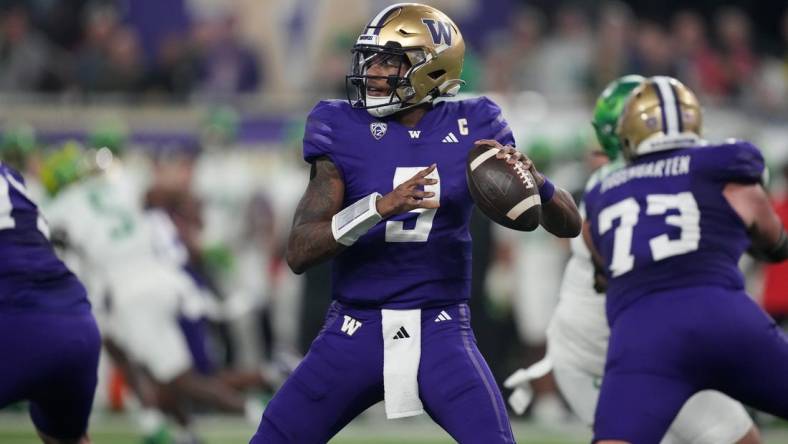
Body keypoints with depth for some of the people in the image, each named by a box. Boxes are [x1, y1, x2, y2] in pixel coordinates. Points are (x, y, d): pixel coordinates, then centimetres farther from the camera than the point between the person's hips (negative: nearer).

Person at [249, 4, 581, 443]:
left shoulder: (470, 129, -2)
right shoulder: (343, 129, -4)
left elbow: (569, 225, 1)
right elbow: (300, 251, -11)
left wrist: (530, 176, -21)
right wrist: (380, 206, -25)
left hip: (439, 332, -1)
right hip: (355, 333, 1)